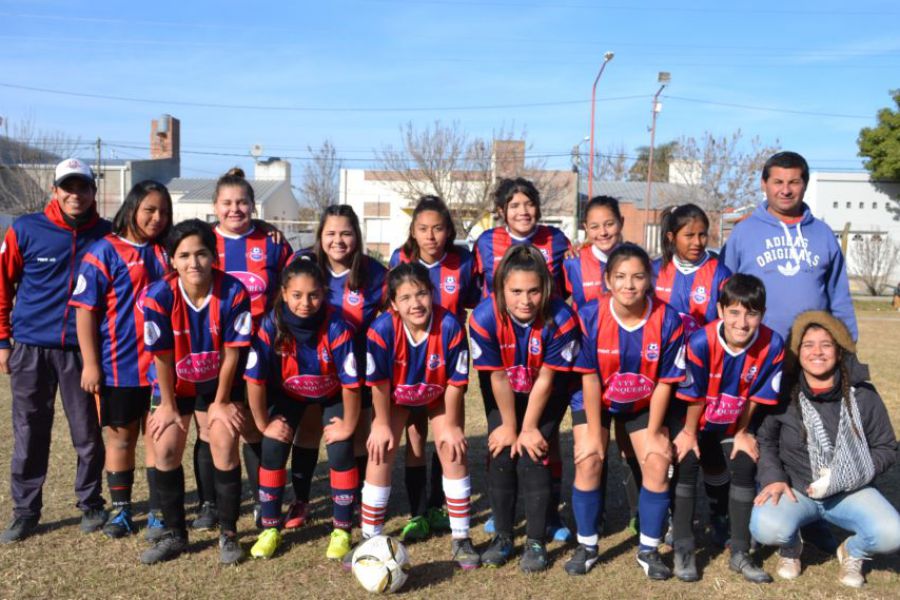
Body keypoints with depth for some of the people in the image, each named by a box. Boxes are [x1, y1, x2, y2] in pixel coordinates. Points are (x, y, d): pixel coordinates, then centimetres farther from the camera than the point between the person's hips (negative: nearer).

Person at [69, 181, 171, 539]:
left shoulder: (166, 252, 7)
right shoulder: (105, 251, -5)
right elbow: (85, 309, -8)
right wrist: (91, 363, -11)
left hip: (161, 364, 3)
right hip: (119, 365, -3)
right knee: (120, 438, 10)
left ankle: (158, 511, 19)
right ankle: (121, 511, 23)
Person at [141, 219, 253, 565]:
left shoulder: (234, 293, -26)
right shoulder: (159, 297, -25)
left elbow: (232, 353, -17)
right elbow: (162, 357, -15)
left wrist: (221, 402, -10)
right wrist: (169, 405, -6)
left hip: (221, 381, -1)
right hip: (176, 382, 1)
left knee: (225, 445, -9)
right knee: (166, 449, -3)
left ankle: (228, 533, 8)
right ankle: (174, 533, 17)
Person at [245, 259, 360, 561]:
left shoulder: (336, 327, -34)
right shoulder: (271, 326, -30)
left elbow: (351, 383, -27)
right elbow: (255, 379, -22)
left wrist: (348, 426, -18)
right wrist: (264, 423, -14)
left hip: (332, 394, -1)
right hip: (288, 392, 2)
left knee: (340, 451, -15)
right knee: (273, 448, -10)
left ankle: (342, 530, 4)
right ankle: (270, 529, 8)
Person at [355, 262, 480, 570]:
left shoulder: (450, 327, -34)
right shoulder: (382, 329, -34)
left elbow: (456, 382, -20)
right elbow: (378, 383, -19)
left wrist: (451, 425, -11)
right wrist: (382, 423, -9)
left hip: (439, 398, 0)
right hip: (395, 398, 0)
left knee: (454, 452, -7)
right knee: (380, 454, -8)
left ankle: (460, 539, 8)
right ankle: (370, 538, 9)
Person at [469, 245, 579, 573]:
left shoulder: (560, 319, -32)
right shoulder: (484, 318, -30)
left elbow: (545, 379, -22)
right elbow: (498, 377, -19)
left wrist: (529, 428, -13)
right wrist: (509, 425, -8)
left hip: (547, 395, -1)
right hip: (502, 394, 2)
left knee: (533, 454, -10)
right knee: (501, 454, -4)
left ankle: (536, 541, 5)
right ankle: (503, 536, 13)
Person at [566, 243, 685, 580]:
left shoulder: (668, 320, -24)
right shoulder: (589, 316, -26)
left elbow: (664, 382, -15)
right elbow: (590, 378, -18)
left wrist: (654, 433, -11)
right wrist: (594, 433, -14)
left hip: (645, 403, 1)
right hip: (595, 400, -1)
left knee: (657, 464, -8)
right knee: (588, 462, -12)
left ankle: (649, 550, 12)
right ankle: (587, 546, 9)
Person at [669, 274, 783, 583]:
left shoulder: (773, 346, -25)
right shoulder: (700, 342, -34)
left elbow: (756, 396, -10)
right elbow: (693, 396, -19)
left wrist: (742, 433, 0)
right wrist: (689, 434, -8)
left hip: (733, 421, 3)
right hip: (691, 417, -3)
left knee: (745, 466, -8)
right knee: (686, 464, -17)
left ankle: (740, 553, 7)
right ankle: (683, 549, -2)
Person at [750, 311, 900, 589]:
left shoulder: (863, 394, -6)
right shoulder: (782, 393, -9)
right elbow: (764, 439, 2)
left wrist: (844, 478, -14)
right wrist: (773, 477, -16)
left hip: (849, 491, 1)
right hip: (794, 487, -1)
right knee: (766, 528, -31)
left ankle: (852, 553, 14)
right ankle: (791, 548, 10)